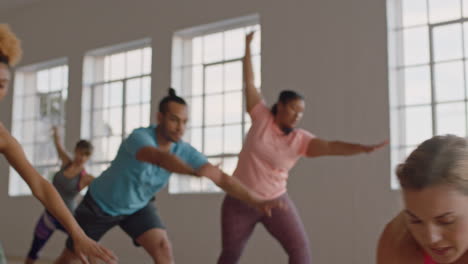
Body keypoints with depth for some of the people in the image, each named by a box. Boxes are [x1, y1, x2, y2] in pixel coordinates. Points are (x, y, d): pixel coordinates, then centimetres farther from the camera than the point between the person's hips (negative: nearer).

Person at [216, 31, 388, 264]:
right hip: (239, 201, -1)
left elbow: (331, 147, -20)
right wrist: (247, 47, -1)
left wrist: (363, 148, -34)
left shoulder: (299, 139, -7)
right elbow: (249, 83, -4)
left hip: (275, 201, 1)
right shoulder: (262, 118, -7)